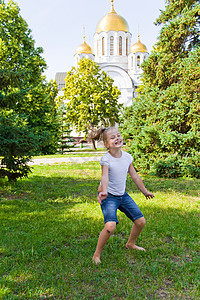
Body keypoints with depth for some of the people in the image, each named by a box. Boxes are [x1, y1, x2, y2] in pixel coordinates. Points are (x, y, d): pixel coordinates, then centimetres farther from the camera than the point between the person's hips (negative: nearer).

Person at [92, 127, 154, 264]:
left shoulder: (127, 156, -2)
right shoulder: (106, 159, -18)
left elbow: (135, 176, 9)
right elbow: (104, 176, -33)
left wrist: (145, 191, 18)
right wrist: (104, 191, -53)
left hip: (123, 195, 6)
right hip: (109, 196, -6)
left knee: (141, 221, 7)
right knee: (110, 226, -26)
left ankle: (130, 244, 36)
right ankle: (97, 254, -1)